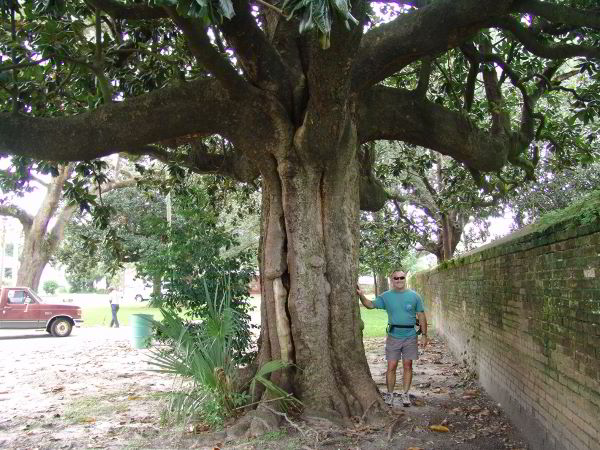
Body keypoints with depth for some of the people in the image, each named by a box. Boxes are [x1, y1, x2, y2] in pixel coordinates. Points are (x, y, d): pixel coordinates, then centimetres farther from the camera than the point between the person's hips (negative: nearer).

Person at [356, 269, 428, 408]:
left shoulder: (414, 296, 1)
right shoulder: (386, 296, 3)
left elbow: (421, 316, 4)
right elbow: (371, 305, 0)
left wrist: (424, 335, 2)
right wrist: (361, 296, -18)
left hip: (410, 337, 0)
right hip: (393, 337, 0)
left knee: (407, 366, 6)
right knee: (391, 367, 1)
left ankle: (405, 394, 18)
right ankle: (390, 395, 13)